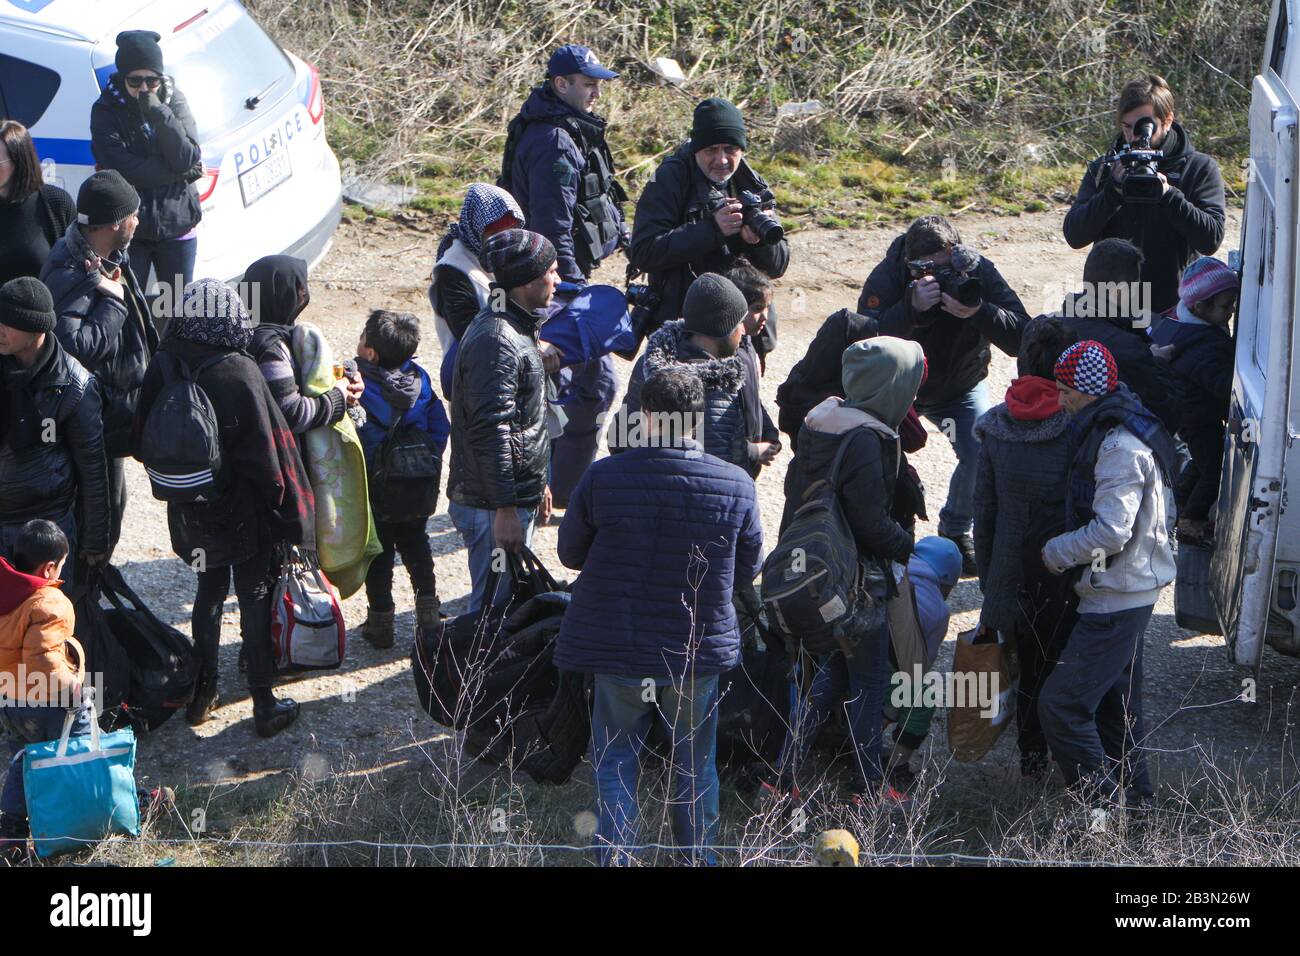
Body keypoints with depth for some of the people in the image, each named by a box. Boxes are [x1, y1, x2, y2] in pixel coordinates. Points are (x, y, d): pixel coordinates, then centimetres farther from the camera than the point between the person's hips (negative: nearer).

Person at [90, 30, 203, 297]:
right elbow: (122, 168, -19)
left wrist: (158, 112, -23)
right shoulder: (106, 110, -8)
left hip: (176, 226, 2)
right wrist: (181, 172, -15)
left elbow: (187, 158, -14)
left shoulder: (174, 101, -1)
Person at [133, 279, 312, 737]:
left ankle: (202, 693, 29)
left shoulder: (163, 368, -9)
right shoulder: (240, 373, -23)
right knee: (255, 598, 8)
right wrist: (277, 496, -4)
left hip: (190, 510, 4)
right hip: (243, 510, -4)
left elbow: (144, 437, 2)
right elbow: (265, 448, -18)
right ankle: (265, 706, 14)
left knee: (209, 590, 21)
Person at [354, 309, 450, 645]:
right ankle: (427, 609, 17)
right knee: (415, 543, 22)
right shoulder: (420, 380, -5)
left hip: (375, 490, -4)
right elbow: (440, 428, 1)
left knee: (378, 553, 10)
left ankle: (381, 621, 15)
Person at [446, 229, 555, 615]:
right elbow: (491, 431, -24)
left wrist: (537, 483, 27)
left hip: (517, 498, 11)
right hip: (493, 508, -11)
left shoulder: (515, 329, 14)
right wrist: (504, 510, -24)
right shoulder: (496, 341, -21)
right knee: (493, 608, -4)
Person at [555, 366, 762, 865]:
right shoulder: (736, 485, -12)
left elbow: (570, 552, 0)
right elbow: (747, 569, 2)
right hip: (701, 652, 1)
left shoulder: (602, 477, -15)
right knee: (696, 765, 19)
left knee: (615, 762, 15)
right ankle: (699, 856, 29)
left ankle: (614, 858, 18)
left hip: (617, 653, -1)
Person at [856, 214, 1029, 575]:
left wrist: (978, 312, -48)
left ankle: (956, 534, 10)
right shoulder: (887, 277, -28)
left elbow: (1022, 337, -31)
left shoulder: (979, 271, -25)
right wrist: (911, 307, -53)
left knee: (984, 452, -17)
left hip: (961, 386, 1)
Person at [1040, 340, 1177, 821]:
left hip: (1116, 600, -11)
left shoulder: (1120, 446, -22)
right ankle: (1133, 790, 33)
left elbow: (1111, 530, -28)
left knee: (1061, 704, -12)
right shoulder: (1112, 431, 10)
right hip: (1126, 592, 11)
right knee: (1114, 699, 22)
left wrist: (1057, 551, -15)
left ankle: (1105, 800, -7)